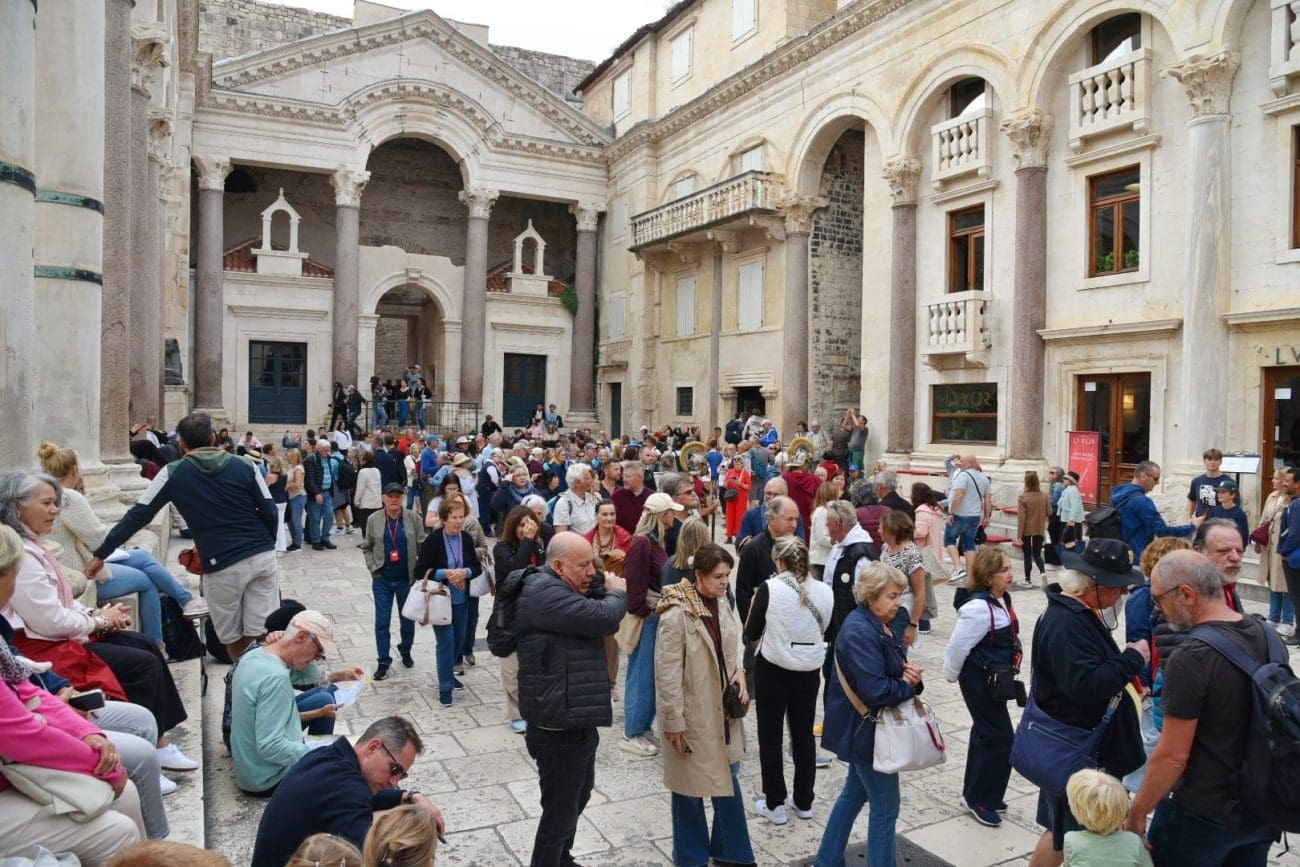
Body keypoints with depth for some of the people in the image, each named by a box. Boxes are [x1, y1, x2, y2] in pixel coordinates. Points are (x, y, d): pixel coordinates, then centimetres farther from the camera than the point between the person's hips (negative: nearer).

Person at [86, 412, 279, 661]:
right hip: (263, 557, 2)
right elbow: (270, 512, 2)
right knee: (263, 635, 7)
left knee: (231, 637, 17)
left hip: (224, 566, -2)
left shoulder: (173, 473, 2)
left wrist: (100, 555, 14)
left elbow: (138, 516, 5)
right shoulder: (244, 466, 5)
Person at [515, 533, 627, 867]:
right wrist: (618, 592, -10)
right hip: (559, 726, -11)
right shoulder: (544, 593, -23)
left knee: (578, 796, 27)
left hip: (576, 720, 11)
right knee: (560, 811, 2)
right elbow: (604, 618, -30)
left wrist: (610, 591, -1)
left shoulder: (571, 589, 11)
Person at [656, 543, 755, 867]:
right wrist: (674, 721, -16)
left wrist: (739, 670, -4)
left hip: (722, 709, 6)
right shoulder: (677, 613, -23)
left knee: (728, 777, 17)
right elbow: (667, 673, -20)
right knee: (691, 783, 12)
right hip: (692, 713, -6)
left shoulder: (724, 604, -2)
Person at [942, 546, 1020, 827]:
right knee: (1000, 738, -3)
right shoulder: (978, 607, -27)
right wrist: (952, 675, -6)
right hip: (980, 680, -9)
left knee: (985, 732, 19)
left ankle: (975, 793, 35)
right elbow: (957, 646, -21)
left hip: (996, 678, 10)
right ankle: (979, 798, 13)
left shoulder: (1000, 599, 2)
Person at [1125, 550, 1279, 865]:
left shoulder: (1191, 659, -26)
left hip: (1203, 816, -7)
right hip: (1263, 808, 7)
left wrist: (1136, 814, -10)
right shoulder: (1269, 636, -3)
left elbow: (1173, 756, -23)